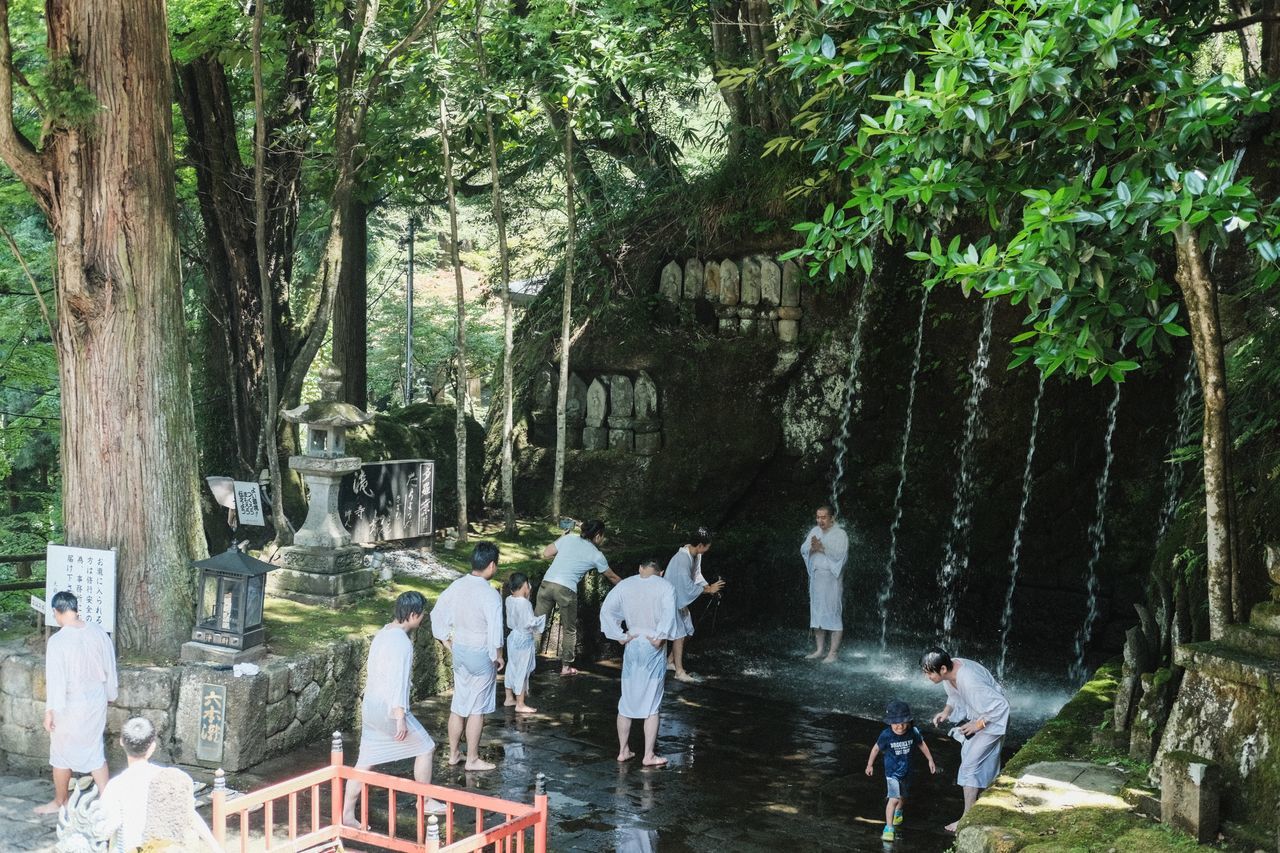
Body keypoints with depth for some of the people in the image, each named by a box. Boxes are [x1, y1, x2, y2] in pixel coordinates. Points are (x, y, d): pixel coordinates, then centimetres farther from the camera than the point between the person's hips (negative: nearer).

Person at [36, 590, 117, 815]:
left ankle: (60, 801, 29)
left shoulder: (58, 641, -21)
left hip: (70, 706, -5)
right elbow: (110, 669, 4)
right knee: (95, 750, 16)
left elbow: (55, 679, -19)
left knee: (61, 754, 14)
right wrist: (109, 696, 17)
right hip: (96, 702, 5)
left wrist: (50, 710, -10)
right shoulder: (98, 633, -5)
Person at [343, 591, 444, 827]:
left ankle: (347, 814, 12)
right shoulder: (402, 641, -19)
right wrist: (400, 718, -24)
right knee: (426, 748, 8)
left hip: (370, 707, 9)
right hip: (388, 710, -9)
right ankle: (427, 801, 19)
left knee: (366, 761, 12)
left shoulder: (383, 633, 11)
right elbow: (398, 681, -24)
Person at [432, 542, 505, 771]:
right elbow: (495, 631, -21)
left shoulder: (457, 586, -1)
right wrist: (498, 656, -6)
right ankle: (472, 759, 13)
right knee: (477, 708, 4)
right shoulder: (490, 595, -21)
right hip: (480, 655, -6)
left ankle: (453, 754, 25)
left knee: (458, 704, 16)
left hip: (459, 651, 6)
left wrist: (446, 640, 15)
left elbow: (437, 614, 6)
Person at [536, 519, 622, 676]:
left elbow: (546, 554, 12)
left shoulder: (569, 538, 13)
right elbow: (612, 577, 23)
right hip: (566, 589, -3)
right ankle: (566, 667, 20)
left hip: (547, 583, 3)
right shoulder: (596, 555, 9)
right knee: (569, 630, 15)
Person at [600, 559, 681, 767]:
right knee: (652, 704, 3)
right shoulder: (665, 587, -8)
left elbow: (606, 610, -2)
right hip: (654, 648, -3)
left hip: (632, 645, 3)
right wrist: (659, 638, -11)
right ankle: (649, 755, 5)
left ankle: (623, 750, 20)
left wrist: (620, 636, 0)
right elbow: (669, 614, -22)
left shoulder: (625, 585, 3)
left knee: (627, 701, 13)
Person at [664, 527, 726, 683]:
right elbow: (689, 587, -30)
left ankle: (670, 661, 29)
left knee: (686, 631, 14)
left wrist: (709, 587, -6)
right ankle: (680, 672, 1)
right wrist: (709, 589, -19)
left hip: (681, 599, 9)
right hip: (671, 600, -9)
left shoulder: (696, 555, -3)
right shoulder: (682, 560, -33)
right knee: (680, 634, -6)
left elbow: (697, 575, 9)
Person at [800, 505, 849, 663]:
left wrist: (822, 548, -22)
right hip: (816, 577, 6)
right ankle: (819, 649, 16)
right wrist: (812, 548, -16)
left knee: (833, 614, -5)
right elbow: (803, 549, 5)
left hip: (832, 578, -6)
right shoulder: (815, 531, 11)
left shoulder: (840, 533, -6)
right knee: (817, 613, 9)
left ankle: (833, 653, -3)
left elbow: (840, 554, -17)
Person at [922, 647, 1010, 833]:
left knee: (970, 764, -9)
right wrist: (946, 711, -5)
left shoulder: (970, 682, -38)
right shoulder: (950, 668, -11)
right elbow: (955, 694, 11)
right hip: (977, 717, 10)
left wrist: (979, 724, -24)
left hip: (992, 721, -10)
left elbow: (1001, 704, -32)